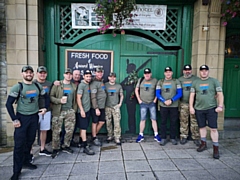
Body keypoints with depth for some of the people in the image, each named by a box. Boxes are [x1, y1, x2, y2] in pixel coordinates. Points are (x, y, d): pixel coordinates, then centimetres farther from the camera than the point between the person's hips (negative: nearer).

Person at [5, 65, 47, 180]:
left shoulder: (38, 86, 3)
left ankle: (25, 162, 32)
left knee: (30, 141, 13)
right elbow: (8, 104, -11)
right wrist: (14, 119, -14)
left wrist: (45, 108, 2)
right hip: (22, 118, -4)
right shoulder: (17, 87, -10)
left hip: (34, 117, 4)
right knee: (19, 144, -3)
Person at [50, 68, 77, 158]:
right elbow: (51, 96, -4)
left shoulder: (74, 86, 11)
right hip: (58, 111, -3)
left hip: (70, 111, 3)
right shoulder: (57, 84, 0)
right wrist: (60, 100, -17)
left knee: (70, 130, 6)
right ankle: (55, 149, 19)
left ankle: (65, 146, 26)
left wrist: (74, 109, 9)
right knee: (56, 131, 2)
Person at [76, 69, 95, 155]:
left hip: (88, 109, 8)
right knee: (83, 128, -4)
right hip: (83, 110, -8)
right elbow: (78, 98, -15)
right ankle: (85, 147, -2)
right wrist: (82, 110, -19)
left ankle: (81, 142, 28)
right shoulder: (81, 85, -11)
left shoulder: (88, 84, 11)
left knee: (83, 127, 15)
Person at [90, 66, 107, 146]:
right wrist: (96, 108, -19)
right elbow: (93, 97, -18)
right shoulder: (94, 83, -15)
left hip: (102, 107, 8)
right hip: (95, 107, -8)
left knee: (102, 122, 12)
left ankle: (94, 134, 31)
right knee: (95, 122, 6)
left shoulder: (102, 81, 11)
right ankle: (94, 138, 21)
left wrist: (101, 107, 12)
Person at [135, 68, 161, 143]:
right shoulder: (140, 80, 3)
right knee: (143, 119, 4)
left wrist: (155, 100, -3)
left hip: (152, 103, 0)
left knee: (154, 119, 2)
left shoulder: (155, 80, 0)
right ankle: (141, 135, 13)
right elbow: (136, 90, 7)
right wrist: (139, 100, 1)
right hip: (143, 103, 0)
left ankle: (156, 135, 11)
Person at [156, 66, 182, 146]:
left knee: (173, 122, 8)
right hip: (163, 106, 0)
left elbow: (180, 93, -4)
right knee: (163, 122, 5)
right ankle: (163, 138, 16)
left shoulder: (176, 81, 3)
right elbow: (157, 94, -1)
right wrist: (164, 101, -14)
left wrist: (171, 100, -16)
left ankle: (173, 138, 22)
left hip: (174, 106, 0)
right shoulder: (160, 82, 5)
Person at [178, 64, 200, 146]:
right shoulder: (180, 79, 9)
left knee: (194, 121, 1)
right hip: (183, 104, 1)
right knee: (183, 121, 6)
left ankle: (195, 138, 13)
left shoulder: (196, 79, 5)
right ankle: (183, 137, 18)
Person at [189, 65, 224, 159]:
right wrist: (191, 107, 1)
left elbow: (220, 94, 0)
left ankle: (216, 148, 8)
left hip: (211, 108, -2)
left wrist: (220, 106, -9)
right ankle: (203, 144, 29)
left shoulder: (214, 81, 2)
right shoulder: (195, 82, 8)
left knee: (213, 128, -2)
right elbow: (192, 95, 7)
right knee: (202, 127, 12)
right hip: (199, 109, 2)